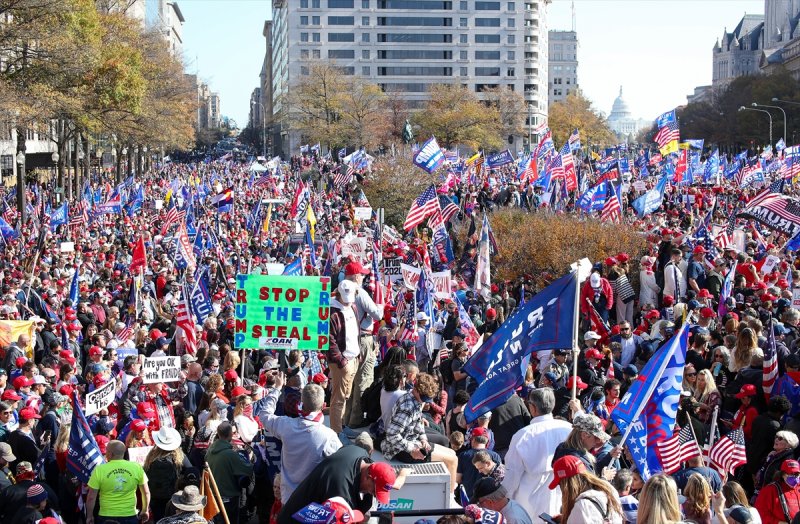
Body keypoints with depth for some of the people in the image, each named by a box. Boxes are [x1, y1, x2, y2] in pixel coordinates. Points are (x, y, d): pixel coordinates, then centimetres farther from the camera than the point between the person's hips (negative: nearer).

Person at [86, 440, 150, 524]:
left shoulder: (100, 470, -11)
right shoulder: (136, 468, -5)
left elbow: (91, 497, -8)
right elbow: (146, 493, 5)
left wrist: (89, 516, 6)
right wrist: (145, 510, 20)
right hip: (130, 517, 2)